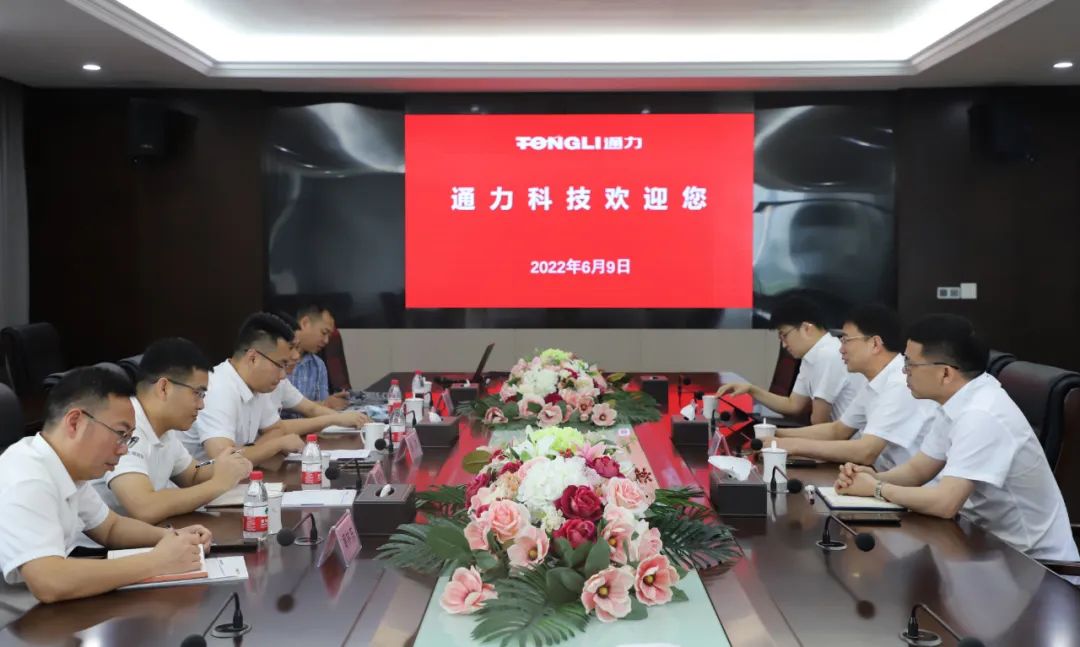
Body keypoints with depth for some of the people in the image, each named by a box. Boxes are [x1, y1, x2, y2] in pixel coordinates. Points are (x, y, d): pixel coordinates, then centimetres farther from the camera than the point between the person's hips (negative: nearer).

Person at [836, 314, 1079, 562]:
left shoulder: (982, 416, -26)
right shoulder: (957, 402, 1)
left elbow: (946, 503, -30)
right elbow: (918, 469, 11)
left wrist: (876, 489, -16)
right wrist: (873, 477, -9)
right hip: (996, 541, 7)